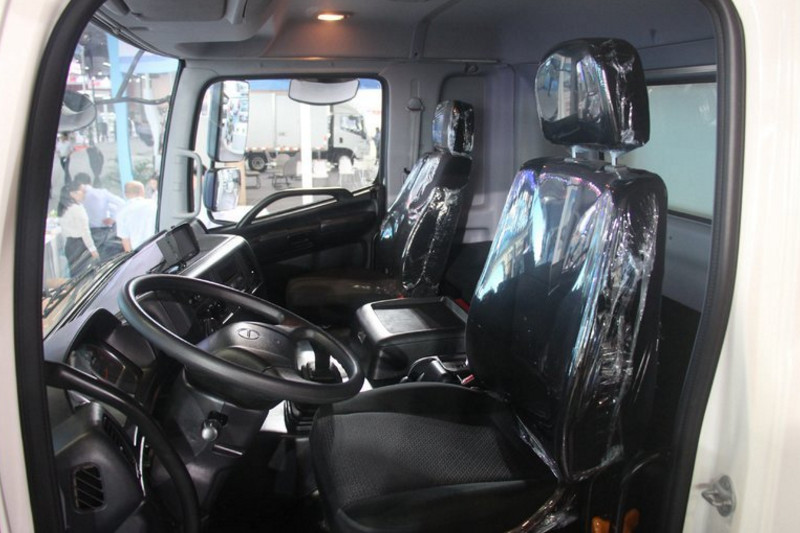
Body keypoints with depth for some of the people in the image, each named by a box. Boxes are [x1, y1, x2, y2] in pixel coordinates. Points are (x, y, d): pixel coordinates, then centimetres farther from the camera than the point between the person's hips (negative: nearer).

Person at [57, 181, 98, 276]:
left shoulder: (64, 208, 11)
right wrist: (92, 248, -13)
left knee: (74, 273, 12)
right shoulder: (77, 208, -16)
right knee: (81, 275, -5)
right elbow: (84, 230, -17)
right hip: (79, 244, -8)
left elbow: (64, 230, 14)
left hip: (68, 244, 8)